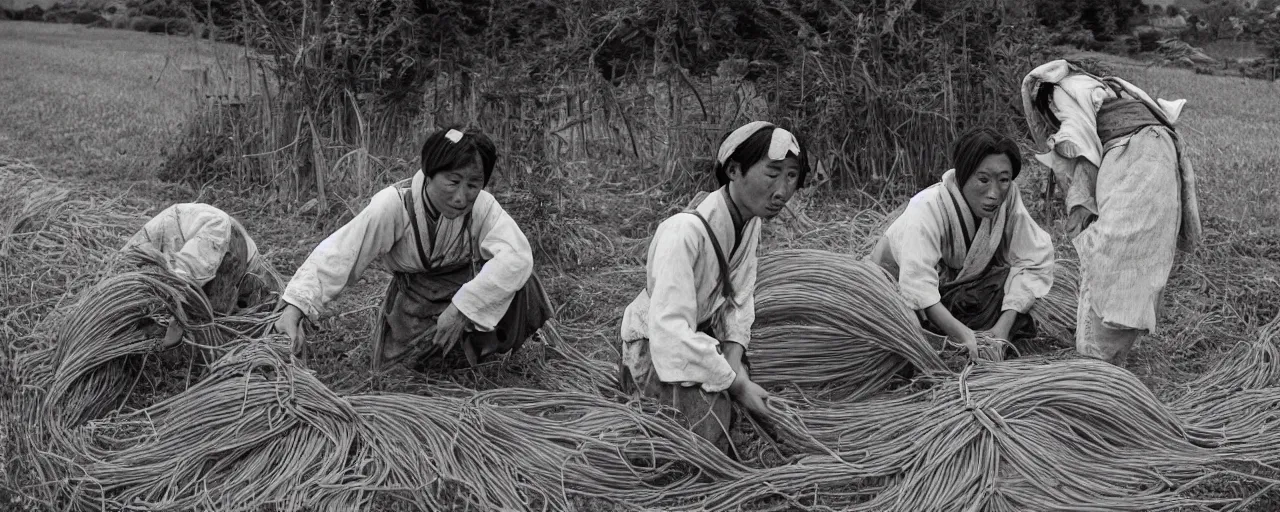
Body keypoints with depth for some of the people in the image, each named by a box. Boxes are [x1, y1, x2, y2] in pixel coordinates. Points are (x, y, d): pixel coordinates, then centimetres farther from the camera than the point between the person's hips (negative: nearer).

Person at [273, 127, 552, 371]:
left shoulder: (482, 205, -25)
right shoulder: (394, 203, -27)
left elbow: (517, 255, -39)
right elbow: (338, 254, -31)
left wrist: (463, 308, -45)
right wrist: (295, 307, -44)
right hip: (414, 299, 0)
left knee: (517, 280, -29)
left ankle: (485, 345, 0)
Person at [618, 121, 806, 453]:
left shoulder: (750, 220, -9)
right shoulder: (684, 231, -35)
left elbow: (739, 297, -2)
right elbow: (671, 329, -38)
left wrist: (734, 362, -17)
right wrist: (735, 384, -31)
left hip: (705, 334, 8)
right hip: (656, 345, -8)